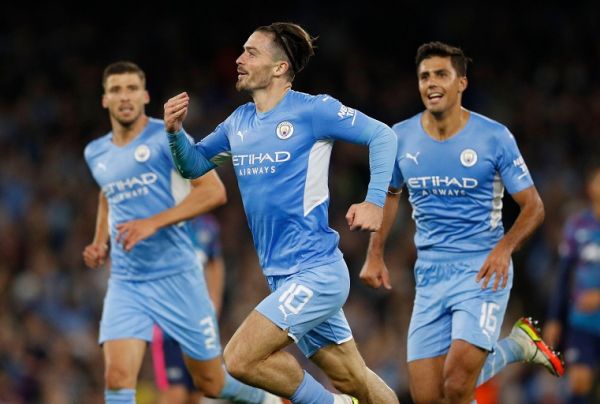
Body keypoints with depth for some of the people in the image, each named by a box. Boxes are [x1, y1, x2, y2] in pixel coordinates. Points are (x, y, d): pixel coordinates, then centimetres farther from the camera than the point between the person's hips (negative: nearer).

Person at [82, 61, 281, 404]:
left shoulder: (166, 137, -7)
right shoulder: (96, 153, 11)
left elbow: (214, 191, -14)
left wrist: (153, 223, -22)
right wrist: (99, 243, 14)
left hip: (176, 276, -4)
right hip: (125, 282, 4)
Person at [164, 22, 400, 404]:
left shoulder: (312, 110, -10)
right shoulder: (239, 122, 12)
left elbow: (383, 135, -8)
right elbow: (194, 165, 19)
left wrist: (376, 201, -16)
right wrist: (176, 131, 0)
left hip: (316, 272, -8)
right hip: (283, 276, 8)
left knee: (239, 359, -17)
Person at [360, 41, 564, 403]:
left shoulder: (494, 137, -7)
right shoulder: (401, 138, 4)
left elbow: (533, 207, -3)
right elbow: (389, 194, 22)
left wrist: (505, 247, -21)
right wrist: (375, 255, 12)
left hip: (483, 273, -5)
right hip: (430, 276, 5)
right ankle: (516, 347, 22)